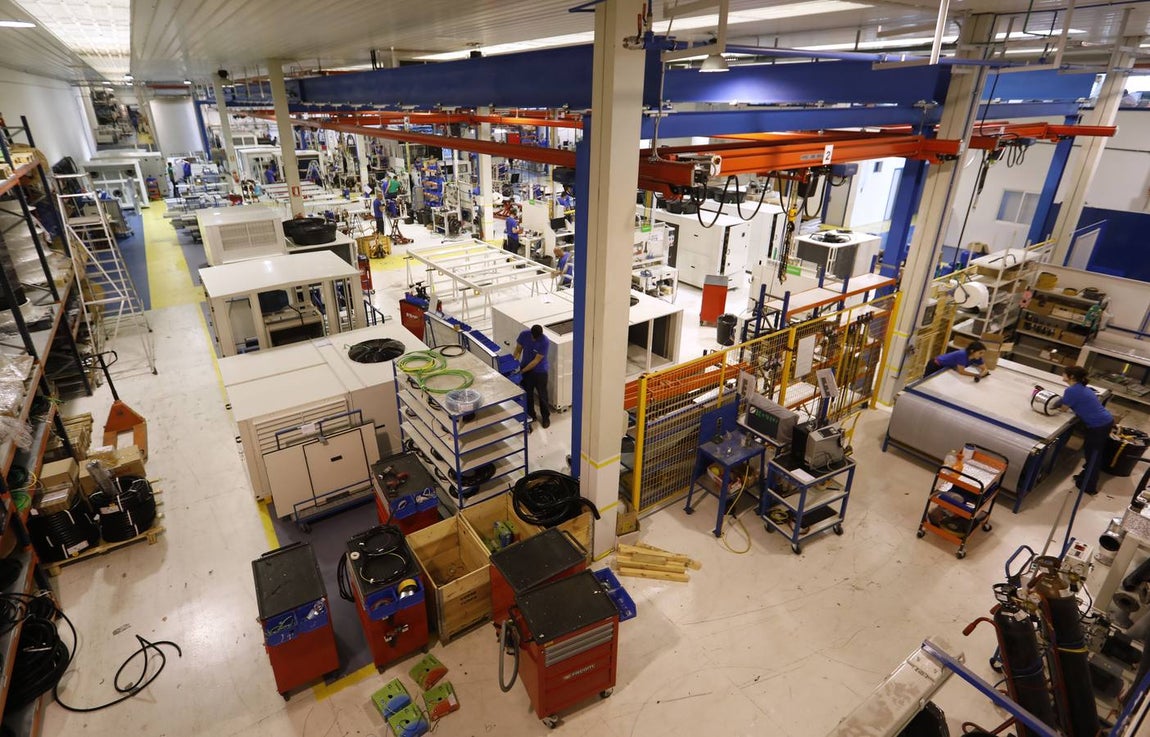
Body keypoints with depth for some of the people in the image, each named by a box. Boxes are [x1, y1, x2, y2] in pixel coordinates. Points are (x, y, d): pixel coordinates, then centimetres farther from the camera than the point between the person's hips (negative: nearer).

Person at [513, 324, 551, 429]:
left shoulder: (545, 342, -28)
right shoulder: (524, 335, -16)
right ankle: (530, 415, 36)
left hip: (540, 371, -3)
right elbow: (518, 350, -3)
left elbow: (536, 361, -24)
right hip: (525, 369, 4)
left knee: (542, 395, 9)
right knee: (527, 394, 16)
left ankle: (546, 417, 29)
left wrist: (522, 371, -22)